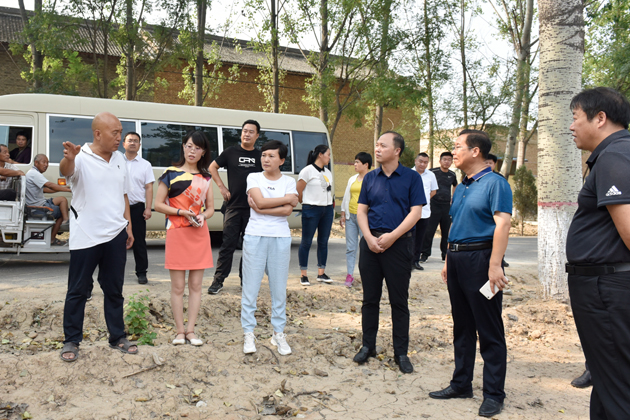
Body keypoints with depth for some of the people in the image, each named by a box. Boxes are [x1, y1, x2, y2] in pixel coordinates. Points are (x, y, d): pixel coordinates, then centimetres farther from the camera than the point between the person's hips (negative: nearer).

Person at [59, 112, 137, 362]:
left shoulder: (119, 158, 9)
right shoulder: (81, 158, -11)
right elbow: (65, 171, -35)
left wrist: (128, 225, 12)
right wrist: (68, 158, -58)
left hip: (115, 235, 6)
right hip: (85, 237, -5)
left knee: (114, 290, 14)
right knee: (78, 291, 5)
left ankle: (117, 337, 25)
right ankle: (71, 341, 18)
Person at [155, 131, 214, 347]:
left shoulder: (206, 177, 12)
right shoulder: (171, 173, 0)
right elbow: (158, 204, -2)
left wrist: (203, 216, -8)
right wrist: (183, 212, -14)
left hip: (200, 233, 4)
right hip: (177, 233, -3)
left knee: (196, 285, 6)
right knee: (178, 286, 1)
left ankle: (190, 330, 14)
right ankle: (180, 331, 11)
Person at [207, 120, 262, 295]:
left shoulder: (260, 156, 8)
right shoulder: (231, 152, 4)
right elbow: (212, 167, 10)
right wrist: (222, 187, 2)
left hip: (253, 208, 2)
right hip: (233, 206, -2)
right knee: (228, 244, -3)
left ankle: (245, 279, 19)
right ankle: (218, 280, 3)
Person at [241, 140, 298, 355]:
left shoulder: (289, 182, 6)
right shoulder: (253, 178, 4)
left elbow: (287, 211, -8)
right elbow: (261, 201, -12)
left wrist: (260, 209, -11)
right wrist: (289, 198, -6)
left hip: (280, 238, 1)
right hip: (255, 237, -1)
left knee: (279, 288, 6)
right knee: (250, 287, 0)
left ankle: (279, 333, 18)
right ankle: (248, 333, 11)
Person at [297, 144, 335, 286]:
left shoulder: (327, 172, 15)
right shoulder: (308, 171, -7)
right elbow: (298, 191, -7)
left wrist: (332, 204, 9)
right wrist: (306, 203, 1)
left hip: (327, 209, 7)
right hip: (311, 210, -7)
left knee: (323, 242, 9)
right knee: (306, 242, -1)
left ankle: (321, 273, 18)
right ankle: (303, 275, 6)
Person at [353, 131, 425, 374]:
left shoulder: (411, 178, 0)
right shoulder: (370, 178, 10)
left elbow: (415, 212, -6)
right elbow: (361, 211, 8)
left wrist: (392, 236, -15)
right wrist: (369, 237, -8)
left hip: (398, 243, -3)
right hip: (371, 243, 3)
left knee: (399, 301, 4)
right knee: (370, 298, 10)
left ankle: (401, 352, 14)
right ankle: (368, 346, 23)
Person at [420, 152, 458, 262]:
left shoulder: (452, 175, 10)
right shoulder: (432, 172, -3)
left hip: (447, 206, 4)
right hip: (434, 205, -4)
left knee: (447, 232, 8)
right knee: (429, 231, -5)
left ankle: (445, 254, 18)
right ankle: (425, 253, 4)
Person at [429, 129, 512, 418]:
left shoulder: (494, 183, -9)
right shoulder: (461, 188, 17)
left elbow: (502, 223, -19)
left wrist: (495, 265, -26)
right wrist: (448, 260, 17)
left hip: (480, 258, -8)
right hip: (457, 260, 9)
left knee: (489, 330, -1)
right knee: (462, 327, 15)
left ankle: (494, 394, 8)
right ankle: (461, 384, 26)